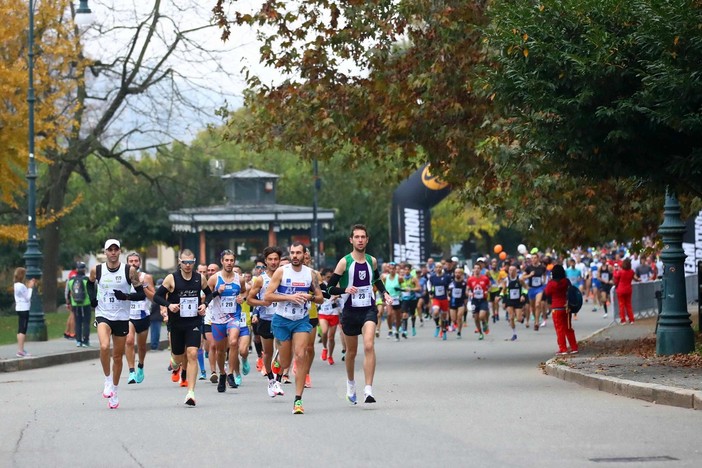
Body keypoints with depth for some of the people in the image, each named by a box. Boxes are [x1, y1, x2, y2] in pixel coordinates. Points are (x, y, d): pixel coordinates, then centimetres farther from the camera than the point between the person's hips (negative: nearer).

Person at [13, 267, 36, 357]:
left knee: (21, 330, 13)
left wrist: (29, 286, 13)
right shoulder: (21, 286, -17)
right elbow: (28, 297, -14)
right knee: (22, 330, -9)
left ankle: (20, 350, 17)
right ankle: (20, 350, -12)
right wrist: (30, 287, -5)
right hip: (24, 309, -10)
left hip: (20, 309, 10)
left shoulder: (17, 285, 12)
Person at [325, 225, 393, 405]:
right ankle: (350, 384, 40)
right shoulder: (345, 262, -7)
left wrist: (385, 293, 10)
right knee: (351, 351, 13)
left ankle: (368, 390, -24)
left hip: (369, 309, 1)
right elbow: (330, 288, -7)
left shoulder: (372, 261, 5)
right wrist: (345, 290, -25)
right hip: (350, 311, -1)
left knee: (369, 346, -20)